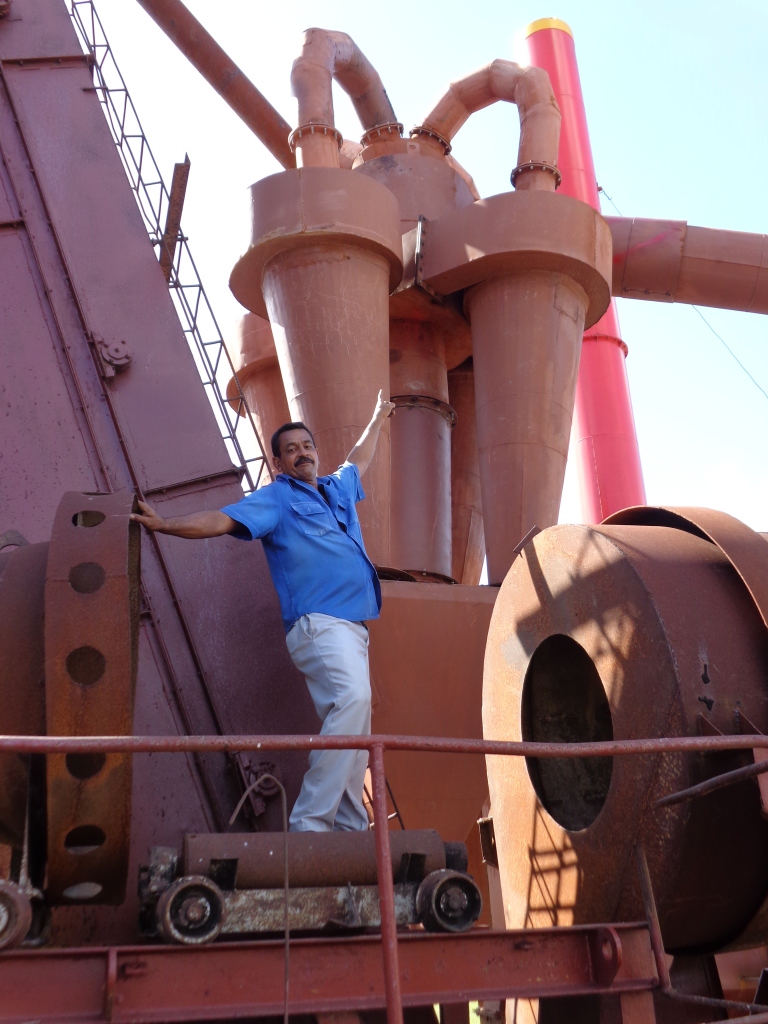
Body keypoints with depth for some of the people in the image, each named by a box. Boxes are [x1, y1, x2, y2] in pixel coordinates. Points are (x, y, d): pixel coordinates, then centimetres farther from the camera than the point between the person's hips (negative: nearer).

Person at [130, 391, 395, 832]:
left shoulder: (337, 489, 26)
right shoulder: (274, 499, 5)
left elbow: (357, 461, 47)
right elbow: (221, 521, -6)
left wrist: (377, 419, 60)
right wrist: (165, 524, -18)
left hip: (352, 626, 8)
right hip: (318, 624, -8)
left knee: (355, 731, 5)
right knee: (353, 698, -30)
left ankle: (351, 829, 12)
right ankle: (310, 822, -28)